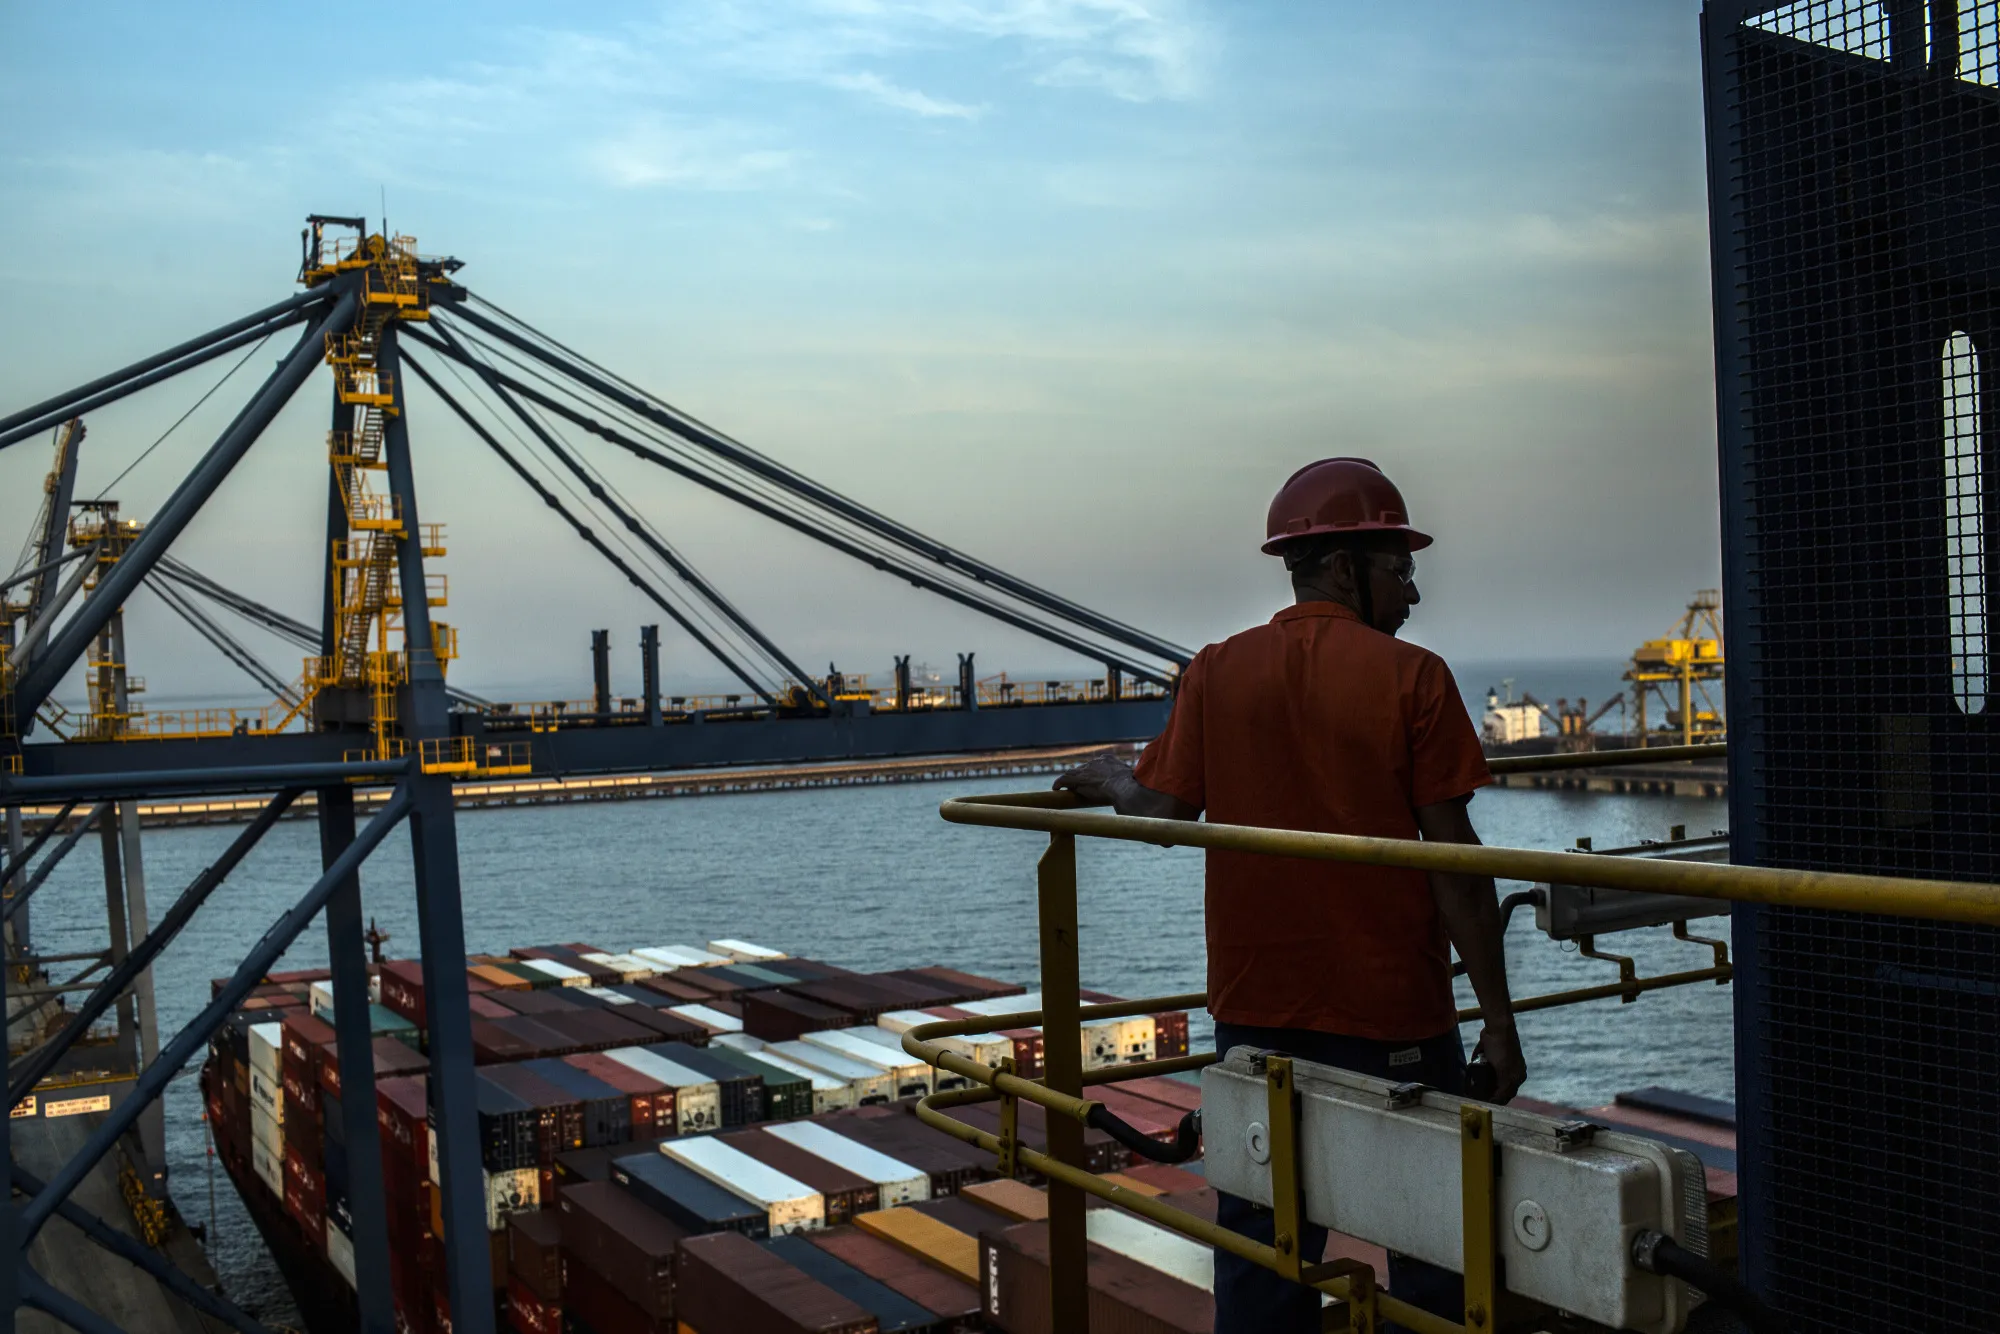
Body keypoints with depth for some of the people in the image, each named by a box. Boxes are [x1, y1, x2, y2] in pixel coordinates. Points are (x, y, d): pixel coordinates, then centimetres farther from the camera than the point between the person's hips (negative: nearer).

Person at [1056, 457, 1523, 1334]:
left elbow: (1165, 810, -3)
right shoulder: (1410, 677, -9)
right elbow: (1454, 860, -10)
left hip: (1257, 1008, 4)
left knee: (1261, 1244, 14)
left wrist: (1112, 785, 19)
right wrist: (1498, 1018, -5)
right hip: (1393, 1012, -3)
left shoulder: (1216, 674, -1)